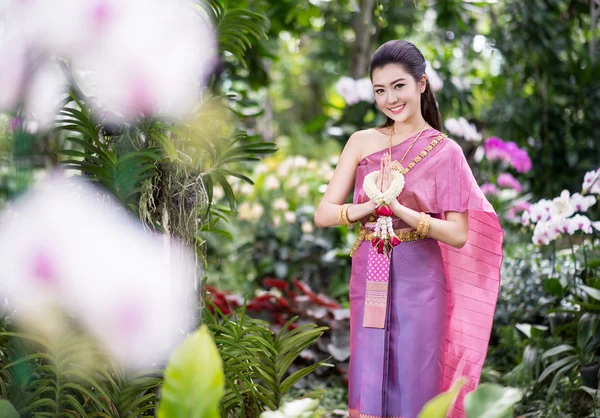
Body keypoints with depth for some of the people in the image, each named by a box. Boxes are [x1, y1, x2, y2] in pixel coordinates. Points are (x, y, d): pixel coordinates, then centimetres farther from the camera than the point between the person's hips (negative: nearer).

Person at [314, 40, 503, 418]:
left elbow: (459, 235, -10)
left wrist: (402, 210, -22)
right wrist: (371, 205, -19)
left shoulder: (445, 152, -4)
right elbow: (323, 214, -2)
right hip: (369, 279, 2)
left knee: (415, 387, 5)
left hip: (420, 283, -2)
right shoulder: (362, 142, 4)